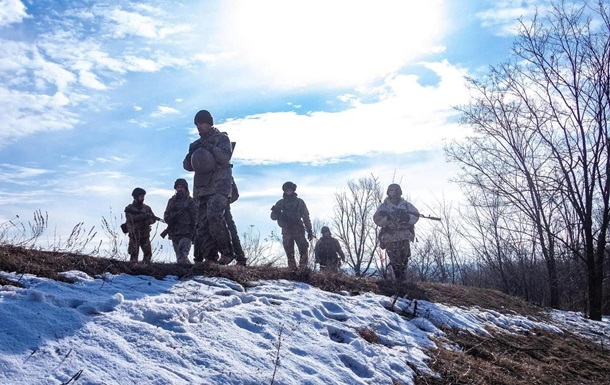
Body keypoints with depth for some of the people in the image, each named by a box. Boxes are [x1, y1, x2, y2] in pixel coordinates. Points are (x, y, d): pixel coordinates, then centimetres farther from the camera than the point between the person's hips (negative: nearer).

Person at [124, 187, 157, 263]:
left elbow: (153, 218, 9)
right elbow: (131, 218, -17)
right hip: (134, 235, -4)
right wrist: (144, 216, -22)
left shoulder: (147, 208, 12)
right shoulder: (129, 208, 0)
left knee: (148, 253, 0)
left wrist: (148, 222, -13)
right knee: (134, 254, -5)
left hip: (145, 235, 4)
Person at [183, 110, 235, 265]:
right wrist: (191, 154, -3)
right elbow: (187, 165, 16)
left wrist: (209, 148, -14)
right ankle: (210, 257, -1)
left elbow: (225, 157, -9)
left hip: (219, 187, -6)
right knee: (202, 223, -2)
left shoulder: (221, 138, 7)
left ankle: (227, 252, -17)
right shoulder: (196, 144, 24)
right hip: (201, 189, 7)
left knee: (214, 216, -25)